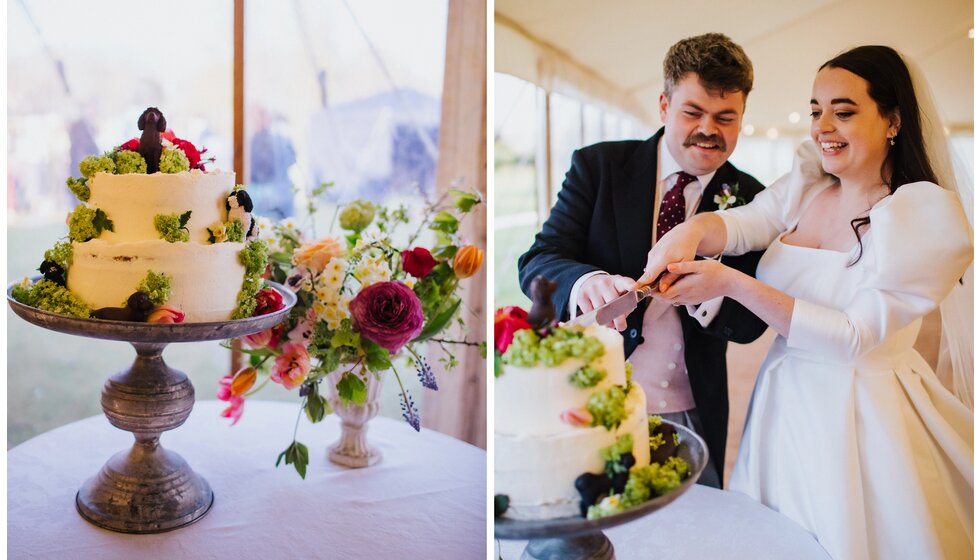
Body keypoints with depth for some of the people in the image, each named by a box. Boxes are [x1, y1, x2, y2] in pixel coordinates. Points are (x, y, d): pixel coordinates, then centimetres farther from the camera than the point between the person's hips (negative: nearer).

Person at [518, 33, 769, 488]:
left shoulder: (750, 199, 0)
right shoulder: (598, 166, -4)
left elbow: (751, 322, -3)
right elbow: (537, 262, -10)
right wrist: (585, 282, -34)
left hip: (691, 419, 2)